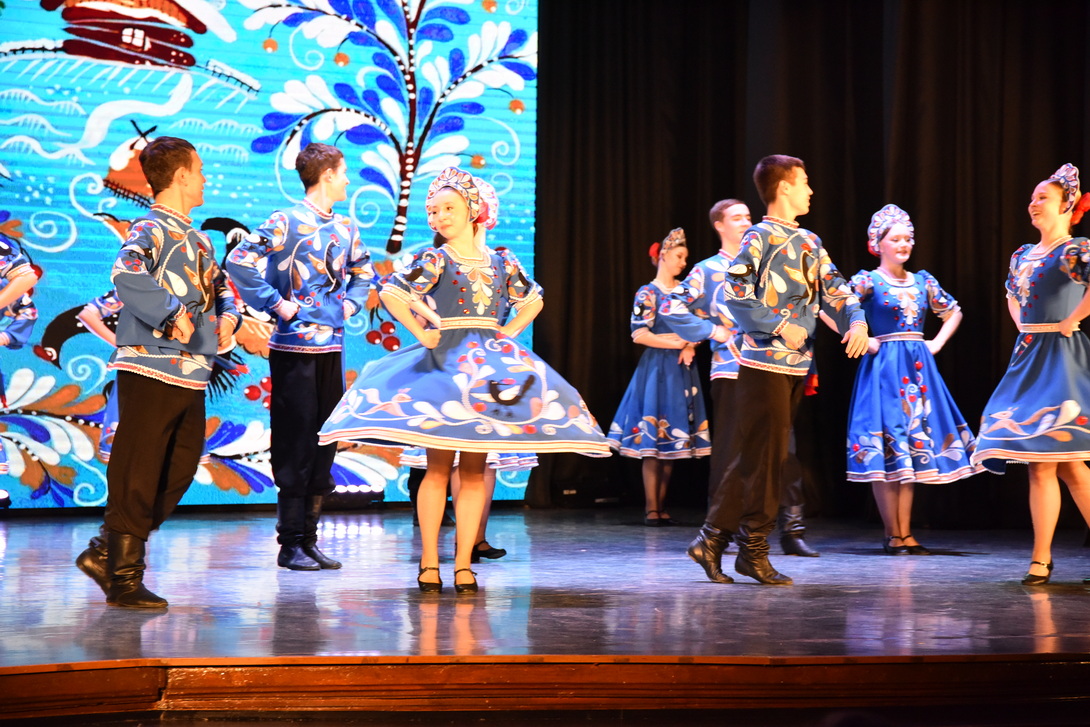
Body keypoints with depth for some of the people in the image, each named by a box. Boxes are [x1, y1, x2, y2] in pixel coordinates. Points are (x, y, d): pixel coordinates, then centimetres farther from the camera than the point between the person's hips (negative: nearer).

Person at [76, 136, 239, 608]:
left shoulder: (196, 239, 18)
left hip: (192, 377, 9)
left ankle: (110, 556, 25)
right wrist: (172, 316, -33)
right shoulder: (150, 230, -11)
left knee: (178, 474, 14)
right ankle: (124, 580, 7)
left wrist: (227, 315, 6)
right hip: (151, 371, -9)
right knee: (137, 477, -2)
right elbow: (126, 275, -30)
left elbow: (219, 284, 27)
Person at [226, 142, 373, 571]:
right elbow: (240, 262, -17)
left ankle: (309, 539, 16)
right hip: (294, 346, -7)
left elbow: (363, 271, 31)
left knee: (325, 442, 8)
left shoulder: (346, 227, 13)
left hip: (332, 346, 7)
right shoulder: (287, 222, -8)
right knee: (296, 442, -3)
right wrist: (278, 305, -14)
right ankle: (290, 543, 4)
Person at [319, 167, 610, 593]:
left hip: (489, 364, 4)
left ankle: (463, 564, 6)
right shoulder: (435, 259, -2)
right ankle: (429, 563, 1)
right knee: (439, 466, -4)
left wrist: (507, 334, 10)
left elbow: (533, 301, 22)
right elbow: (390, 293, -12)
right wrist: (420, 333, -9)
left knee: (474, 469, 3)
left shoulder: (501, 262, 9)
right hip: (444, 363, -3)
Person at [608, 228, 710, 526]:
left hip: (682, 370, 6)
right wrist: (677, 343, -9)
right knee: (653, 438, -7)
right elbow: (639, 334, -11)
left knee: (673, 437, 4)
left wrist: (691, 346, -4)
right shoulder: (648, 293, -3)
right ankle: (651, 508, -5)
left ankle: (661, 506, 9)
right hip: (657, 368, -5)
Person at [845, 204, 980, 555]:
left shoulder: (923, 280, 12)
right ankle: (893, 535, 0)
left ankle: (906, 534, 8)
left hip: (918, 368, 6)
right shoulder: (868, 280, -5)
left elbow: (953, 312, 25)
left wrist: (937, 342, 11)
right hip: (883, 367, -6)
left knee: (913, 447, 4)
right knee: (887, 447, -6)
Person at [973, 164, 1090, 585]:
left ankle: (1041, 558, 3)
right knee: (1041, 463, 5)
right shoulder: (1022, 255, 14)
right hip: (1028, 358, 7)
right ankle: (1041, 558, 7)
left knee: (1047, 460, -8)